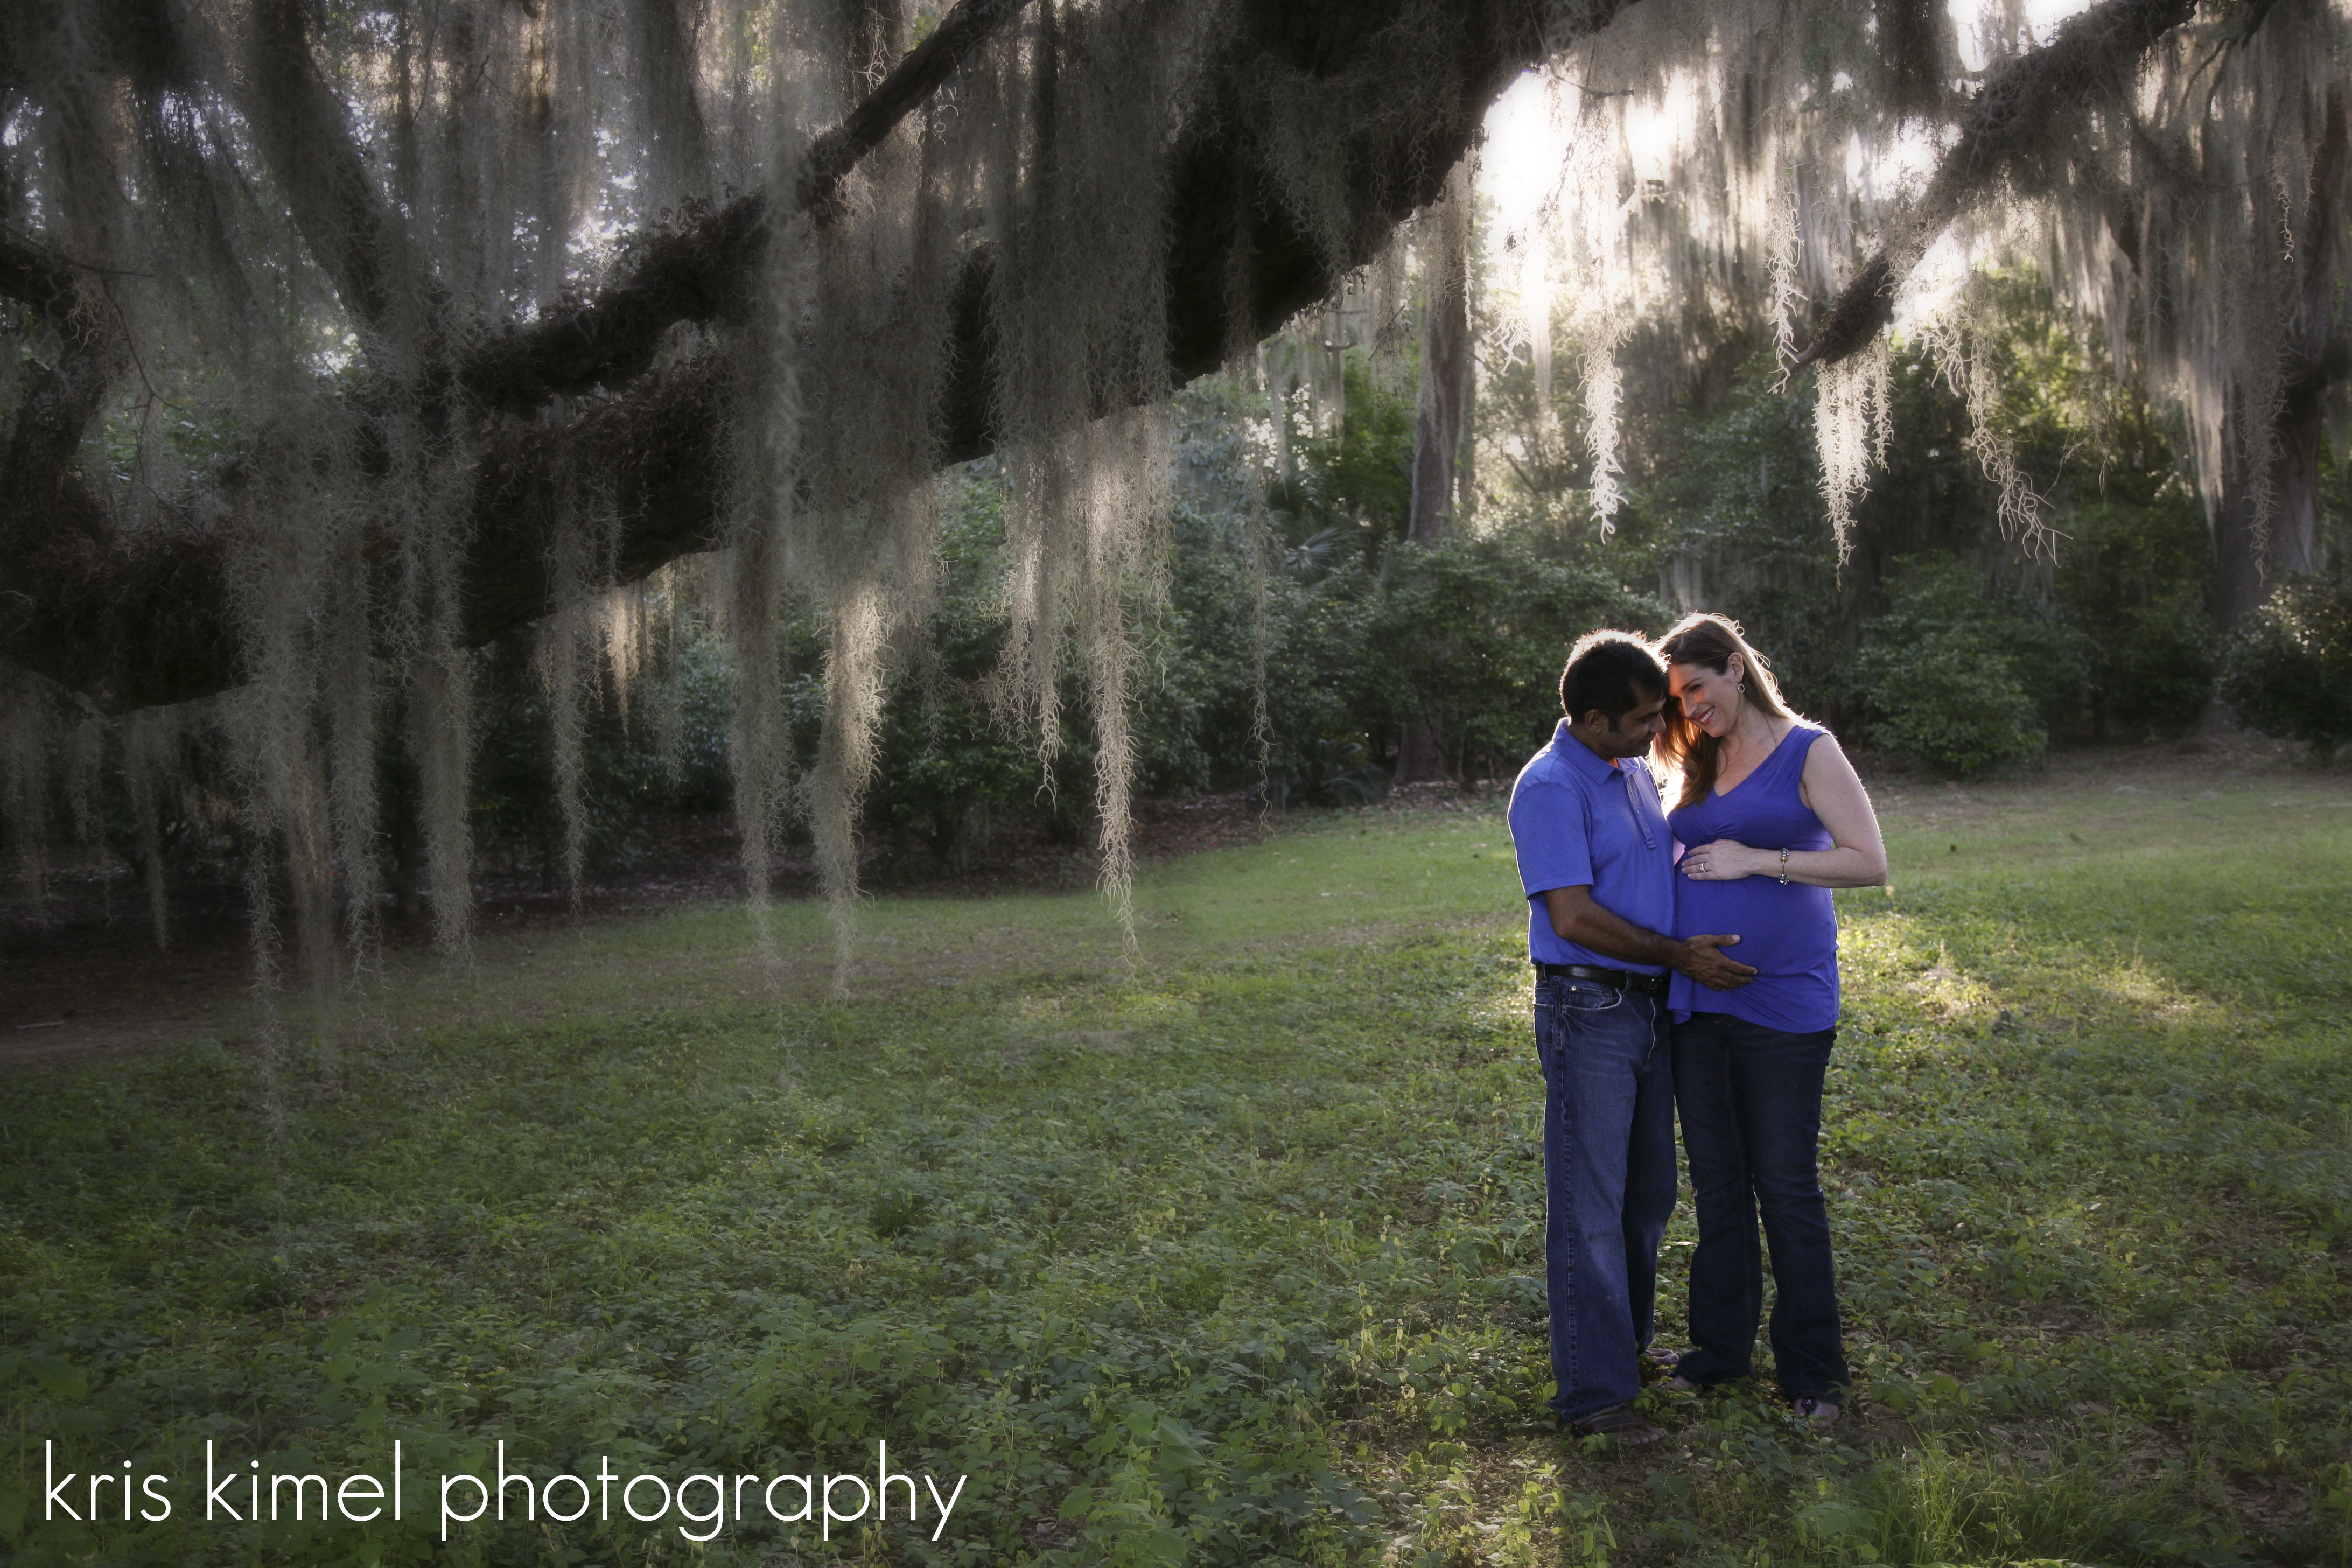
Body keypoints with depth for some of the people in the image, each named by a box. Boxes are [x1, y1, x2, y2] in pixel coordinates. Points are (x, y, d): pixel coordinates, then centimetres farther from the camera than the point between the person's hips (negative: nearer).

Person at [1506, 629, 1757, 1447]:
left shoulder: (1637, 772, 12)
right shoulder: (1550, 787, -15)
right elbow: (1572, 915, -21)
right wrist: (1681, 955, -15)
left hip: (1650, 1008, 9)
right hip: (1587, 1009, -9)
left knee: (1647, 1196, 18)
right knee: (1589, 1206, -3)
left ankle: (1628, 1342, 35)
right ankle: (1594, 1391, 5)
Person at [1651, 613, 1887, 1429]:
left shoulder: (1807, 751, -4)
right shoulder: (1698, 767, 13)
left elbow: (1870, 863, -11)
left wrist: (1756, 860, -15)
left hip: (1781, 1002, -5)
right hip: (1696, 1003, 5)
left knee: (1787, 1187, 2)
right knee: (1716, 1183, 13)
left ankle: (1812, 1370, 16)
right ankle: (1721, 1345, 27)